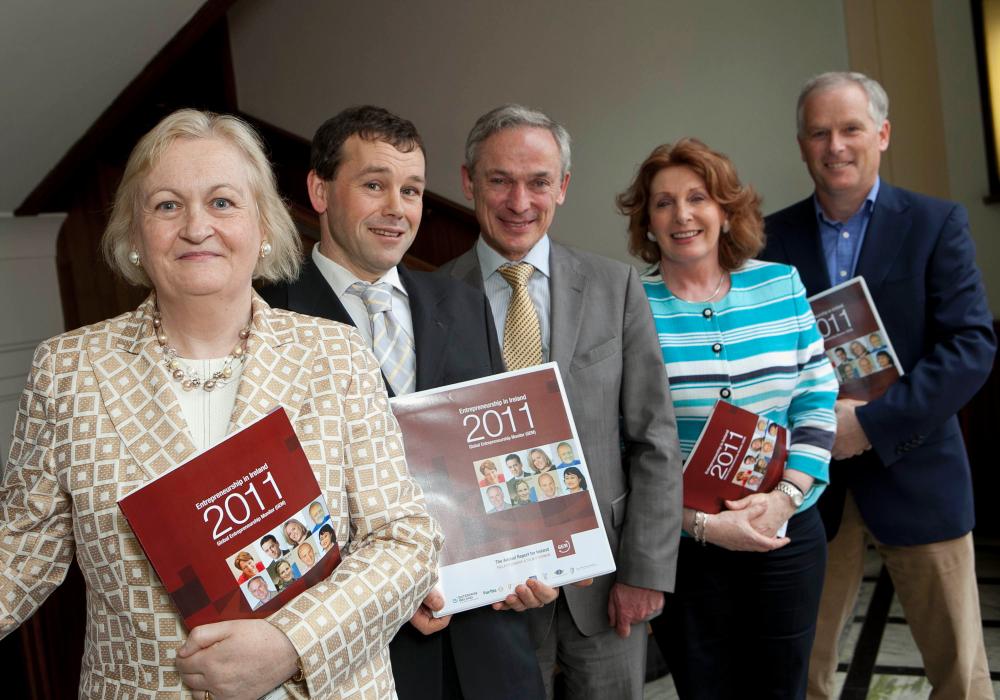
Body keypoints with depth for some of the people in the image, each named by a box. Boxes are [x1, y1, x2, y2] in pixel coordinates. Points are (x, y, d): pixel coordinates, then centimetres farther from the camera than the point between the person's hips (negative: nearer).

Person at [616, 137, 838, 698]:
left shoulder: (782, 285, 2)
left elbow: (818, 399, 2)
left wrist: (786, 496, -10)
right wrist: (699, 521, -15)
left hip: (788, 532, 3)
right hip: (680, 544, -2)